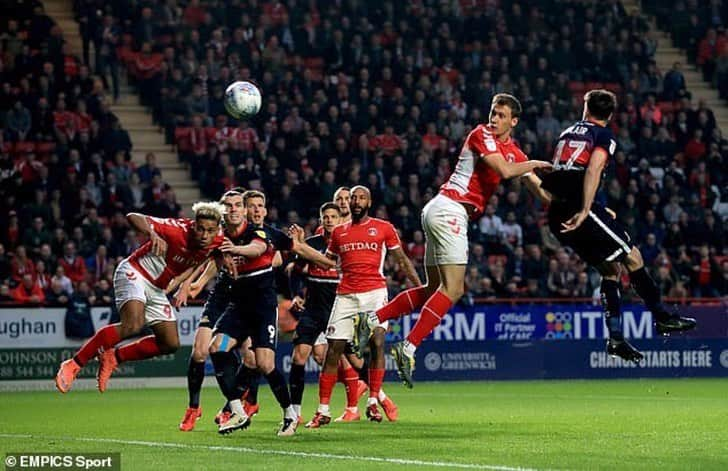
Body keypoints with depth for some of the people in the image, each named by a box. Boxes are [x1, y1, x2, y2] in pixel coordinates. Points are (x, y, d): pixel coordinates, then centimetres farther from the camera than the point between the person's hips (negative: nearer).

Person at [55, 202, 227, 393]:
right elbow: (133, 217, -33)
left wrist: (180, 279, 2)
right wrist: (152, 234, -51)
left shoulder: (216, 242, -9)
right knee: (133, 325, -31)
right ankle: (73, 365, -25)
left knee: (170, 344, 2)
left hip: (156, 289, 8)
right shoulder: (178, 230, -27)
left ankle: (113, 357, 17)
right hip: (134, 273, -8)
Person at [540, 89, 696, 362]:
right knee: (632, 257, 2)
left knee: (611, 269, 12)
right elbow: (593, 170, -15)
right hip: (578, 208, -7)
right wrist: (585, 211, -22)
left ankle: (615, 339, 5)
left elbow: (551, 177, 24)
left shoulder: (567, 133, 23)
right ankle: (661, 317, 1)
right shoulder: (604, 136, 1)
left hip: (556, 215, 7)